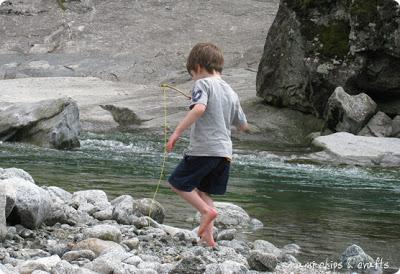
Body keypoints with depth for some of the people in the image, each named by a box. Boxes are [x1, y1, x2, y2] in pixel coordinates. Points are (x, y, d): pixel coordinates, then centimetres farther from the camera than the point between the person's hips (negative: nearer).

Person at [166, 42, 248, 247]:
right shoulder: (231, 92, 16)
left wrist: (177, 132, -27)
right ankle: (207, 235, 7)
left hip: (203, 148, -7)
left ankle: (206, 210, -10)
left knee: (178, 183, 6)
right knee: (203, 191, 15)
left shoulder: (203, 84, -6)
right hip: (225, 151, 7)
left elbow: (199, 108, -26)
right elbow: (243, 125, 21)